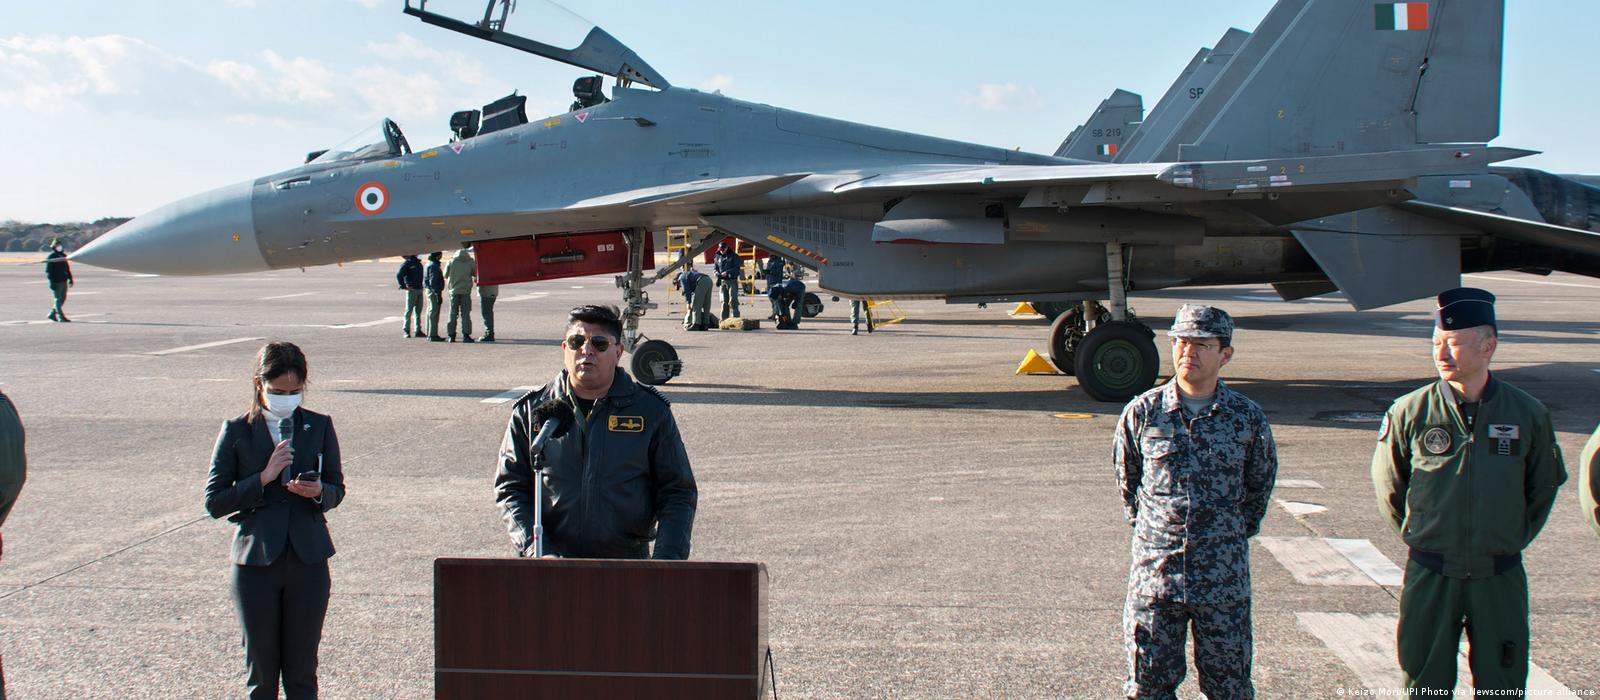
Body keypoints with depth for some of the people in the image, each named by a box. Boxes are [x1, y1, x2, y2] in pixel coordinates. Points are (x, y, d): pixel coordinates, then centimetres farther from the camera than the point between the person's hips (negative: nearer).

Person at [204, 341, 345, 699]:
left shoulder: (319, 427, 6)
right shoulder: (237, 431, -1)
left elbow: (337, 490, 10)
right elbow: (214, 502, -4)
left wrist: (318, 492, -12)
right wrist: (264, 478, -15)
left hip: (308, 560, 1)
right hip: (256, 562, -1)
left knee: (302, 670, 6)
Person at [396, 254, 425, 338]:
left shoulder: (419, 264, 15)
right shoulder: (406, 264, -8)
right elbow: (399, 275, -14)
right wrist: (403, 287, -16)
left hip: (419, 290, 7)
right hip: (411, 290, -7)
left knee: (418, 311, 9)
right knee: (409, 311, -3)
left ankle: (418, 331, 15)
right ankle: (407, 331, 1)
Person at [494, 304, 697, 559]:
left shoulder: (651, 410, 8)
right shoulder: (531, 410, 10)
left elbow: (678, 493, 10)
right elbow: (509, 488, 11)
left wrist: (667, 558, -5)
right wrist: (535, 549, -4)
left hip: (627, 561, 0)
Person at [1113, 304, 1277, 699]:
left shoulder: (1247, 418, -2)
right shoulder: (1143, 412, -2)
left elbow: (1260, 485, 14)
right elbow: (1126, 478, 12)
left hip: (1223, 578, 0)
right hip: (1154, 573, 0)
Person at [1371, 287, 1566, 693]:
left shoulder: (1528, 415, -3)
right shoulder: (1410, 413, -7)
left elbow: (1544, 485, 13)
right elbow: (1387, 485, 8)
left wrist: (1512, 540, 12)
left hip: (1500, 579, 1)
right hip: (1430, 578, -1)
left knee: (1502, 684, 9)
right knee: (1425, 684, 8)